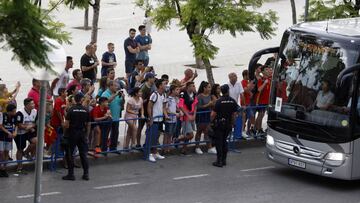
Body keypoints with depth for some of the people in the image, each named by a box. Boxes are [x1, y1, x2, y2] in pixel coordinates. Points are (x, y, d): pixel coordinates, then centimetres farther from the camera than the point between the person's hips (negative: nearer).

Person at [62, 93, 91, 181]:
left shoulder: (71, 110, -8)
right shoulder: (86, 111, -1)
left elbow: (66, 124, -10)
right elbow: (88, 125, 4)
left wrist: (67, 131, 8)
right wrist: (86, 135, 14)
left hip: (72, 134, -3)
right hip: (82, 133, 3)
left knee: (69, 154, 5)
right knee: (83, 154, 9)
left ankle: (71, 174, 3)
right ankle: (86, 174, 9)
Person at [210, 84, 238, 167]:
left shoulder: (219, 101, -16)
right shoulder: (233, 101, -3)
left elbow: (213, 114, -15)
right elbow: (234, 114, 3)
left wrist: (212, 120, 5)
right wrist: (232, 123, 17)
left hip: (219, 124, -4)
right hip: (228, 124, 4)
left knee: (219, 142, 0)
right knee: (224, 141, 17)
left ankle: (219, 161, -2)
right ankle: (224, 160, 19)